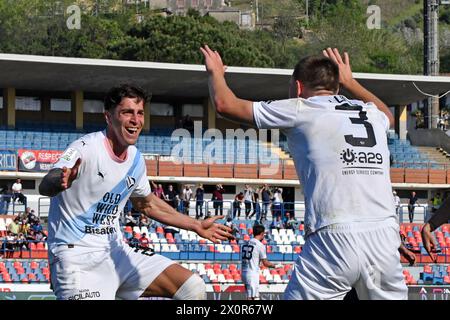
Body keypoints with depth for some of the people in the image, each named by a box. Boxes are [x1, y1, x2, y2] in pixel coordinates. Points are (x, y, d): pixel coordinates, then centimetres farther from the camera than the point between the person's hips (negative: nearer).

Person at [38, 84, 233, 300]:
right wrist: (59, 182, -57)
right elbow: (45, 187, -33)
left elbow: (146, 203, 27)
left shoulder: (136, 159, 8)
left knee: (193, 287, 1)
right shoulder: (86, 148, -15)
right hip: (77, 257, -8)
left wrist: (196, 226, 28)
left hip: (116, 252, 8)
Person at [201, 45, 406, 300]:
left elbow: (225, 104, 14)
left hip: (335, 238, -4)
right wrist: (350, 81, 61)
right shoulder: (371, 113, 21)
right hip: (385, 239, 4)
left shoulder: (300, 110, 8)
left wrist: (215, 72, 35)